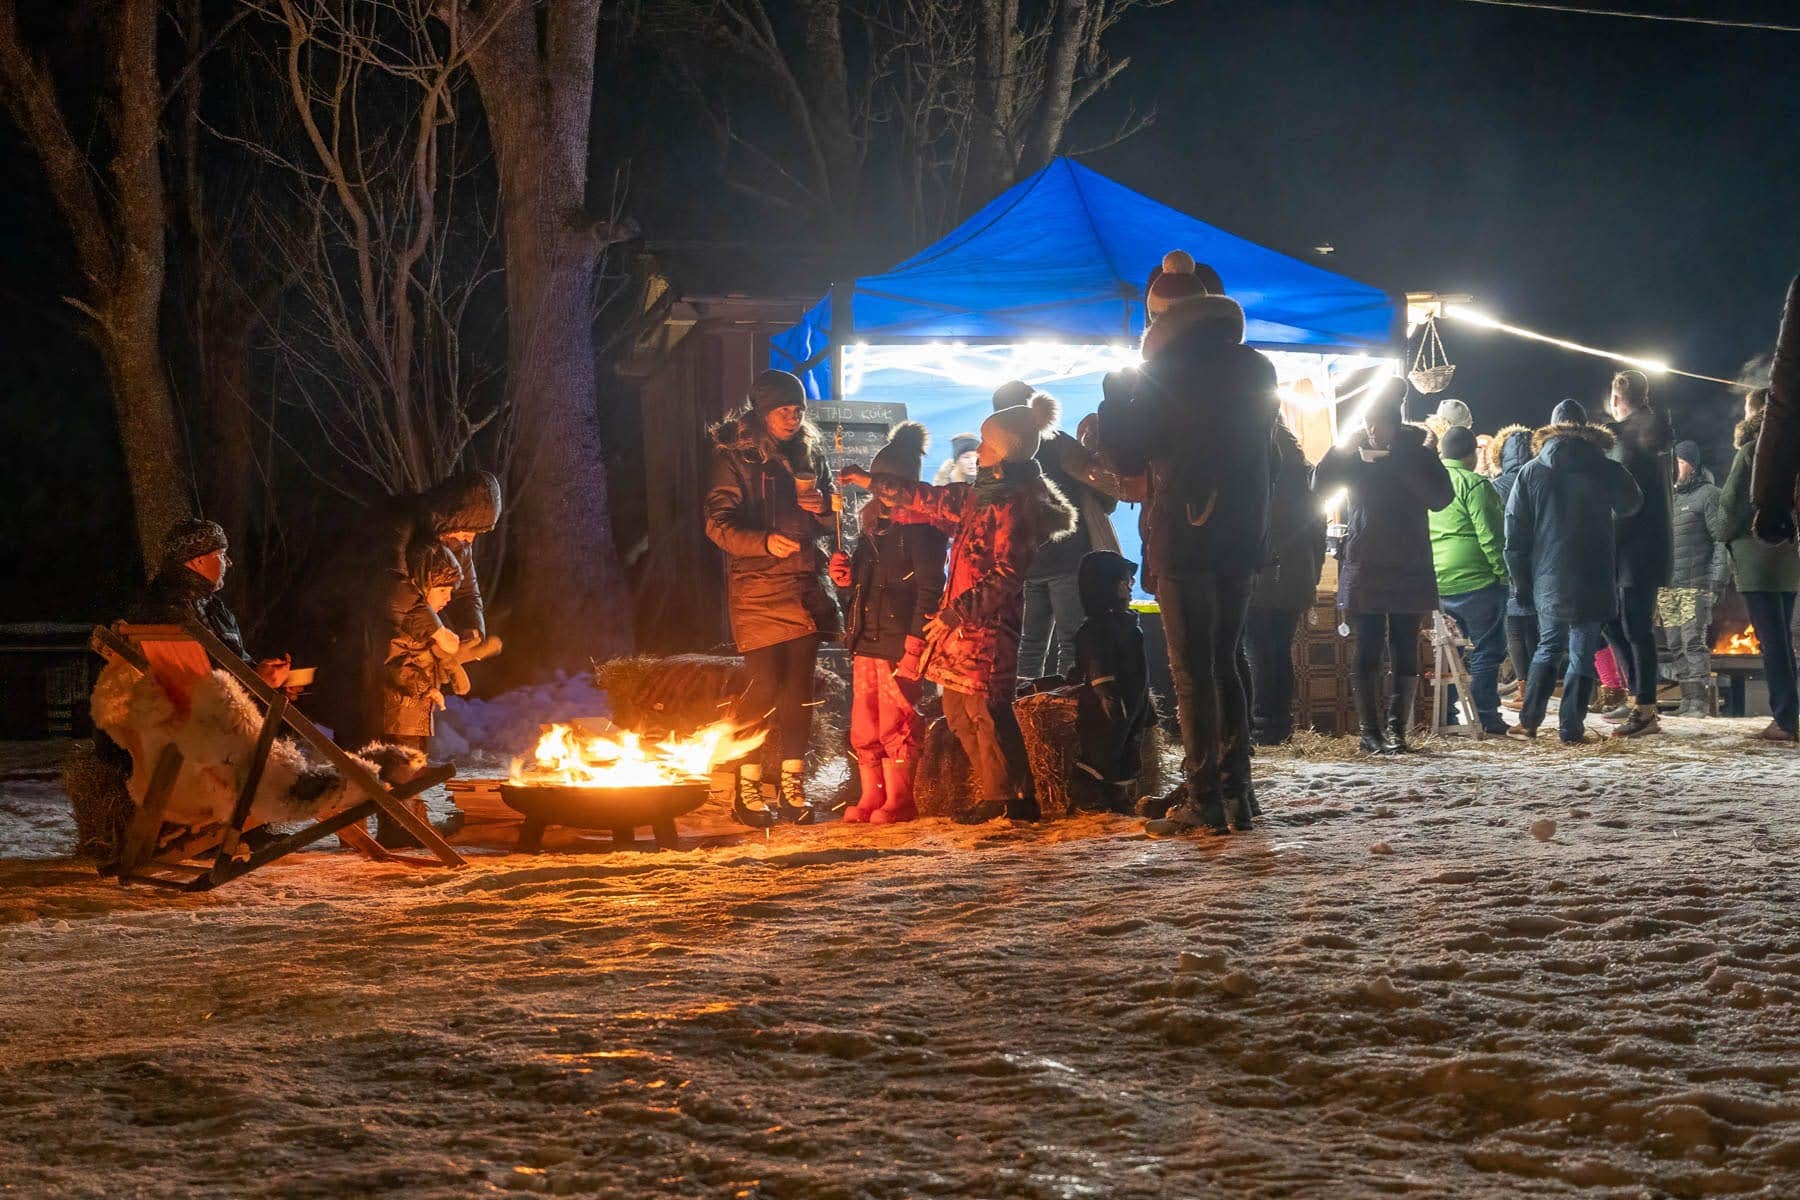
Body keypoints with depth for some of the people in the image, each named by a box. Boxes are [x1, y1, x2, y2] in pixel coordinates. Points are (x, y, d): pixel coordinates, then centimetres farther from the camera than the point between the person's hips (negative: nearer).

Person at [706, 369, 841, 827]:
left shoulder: (809, 451, 14)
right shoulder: (736, 455, -3)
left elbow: (830, 522, 21)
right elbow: (718, 523, -10)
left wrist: (822, 508, -2)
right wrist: (764, 542, -26)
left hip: (803, 588, 5)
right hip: (757, 589, -5)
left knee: (799, 688, 4)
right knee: (764, 687, -9)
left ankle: (792, 789, 11)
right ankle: (747, 791, 2)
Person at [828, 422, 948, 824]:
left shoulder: (920, 528, -5)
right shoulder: (871, 526, 20)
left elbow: (929, 590, -12)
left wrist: (914, 644, -19)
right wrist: (844, 578, 6)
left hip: (899, 643, -8)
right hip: (866, 641, 8)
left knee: (896, 724, -6)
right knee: (864, 728, 7)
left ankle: (898, 801, 1)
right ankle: (870, 798, 14)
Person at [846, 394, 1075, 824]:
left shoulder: (1014, 503, -14)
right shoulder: (980, 496, 15)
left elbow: (1005, 575, -20)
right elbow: (931, 501, 27)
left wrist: (957, 611, -19)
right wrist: (870, 482, 30)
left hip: (987, 626, -10)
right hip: (963, 624, 10)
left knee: (985, 708, -12)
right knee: (958, 708, 12)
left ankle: (1014, 798, -9)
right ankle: (996, 796, 14)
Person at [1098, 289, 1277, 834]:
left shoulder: (1165, 375, -9)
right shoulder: (1256, 371, 8)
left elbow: (1128, 456, -2)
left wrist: (1115, 395, 11)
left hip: (1183, 541, -6)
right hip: (1243, 539, 6)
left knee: (1192, 672, -4)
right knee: (1225, 665, 15)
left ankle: (1203, 800, -6)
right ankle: (1236, 791, 12)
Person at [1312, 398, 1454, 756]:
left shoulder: (1418, 456, 3)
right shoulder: (1355, 459, 6)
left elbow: (1441, 497, -11)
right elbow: (1319, 487, -3)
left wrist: (1398, 464, -16)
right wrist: (1340, 451, -14)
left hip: (1409, 571, 0)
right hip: (1364, 569, 0)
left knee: (1404, 650, -1)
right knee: (1367, 650, -3)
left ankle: (1396, 728, 3)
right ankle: (1369, 729, -2)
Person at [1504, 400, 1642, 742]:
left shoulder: (1530, 473, 1)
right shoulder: (1605, 470, -3)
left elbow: (1515, 533, 1)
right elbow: (1631, 504, 17)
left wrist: (1521, 581, 8)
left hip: (1547, 581, 2)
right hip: (1593, 582, -2)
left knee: (1547, 647, 16)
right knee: (1582, 654, 2)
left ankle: (1529, 721, 11)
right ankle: (1571, 728, 0)